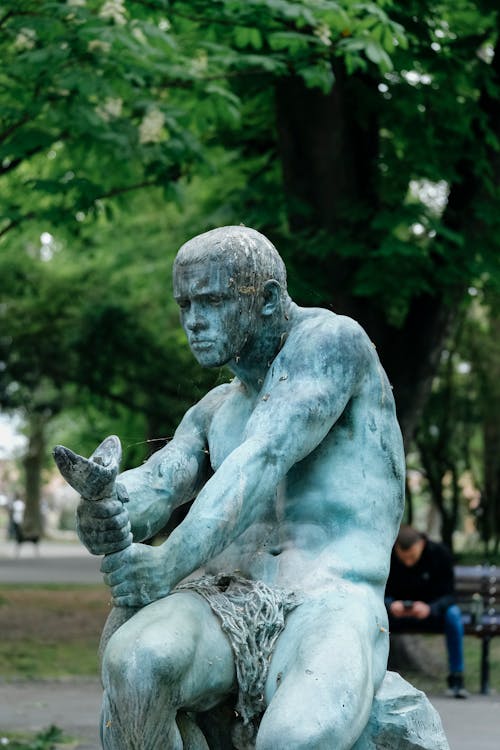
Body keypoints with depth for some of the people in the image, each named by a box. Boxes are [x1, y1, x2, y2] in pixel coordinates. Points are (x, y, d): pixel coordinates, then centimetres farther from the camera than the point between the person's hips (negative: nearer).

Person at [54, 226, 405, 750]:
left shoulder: (330, 339, 3)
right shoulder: (215, 413, 24)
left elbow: (265, 458, -13)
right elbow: (155, 486, 4)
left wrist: (168, 565, -22)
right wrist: (105, 506, -22)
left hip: (327, 611, -5)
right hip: (224, 601, 5)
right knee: (131, 667, -32)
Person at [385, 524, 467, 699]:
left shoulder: (440, 554, -15)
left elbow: (447, 595, -17)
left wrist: (430, 608, -40)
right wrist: (391, 605, -37)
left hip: (431, 612, -1)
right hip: (397, 612, 1)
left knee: (453, 613, -33)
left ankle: (456, 679, -24)